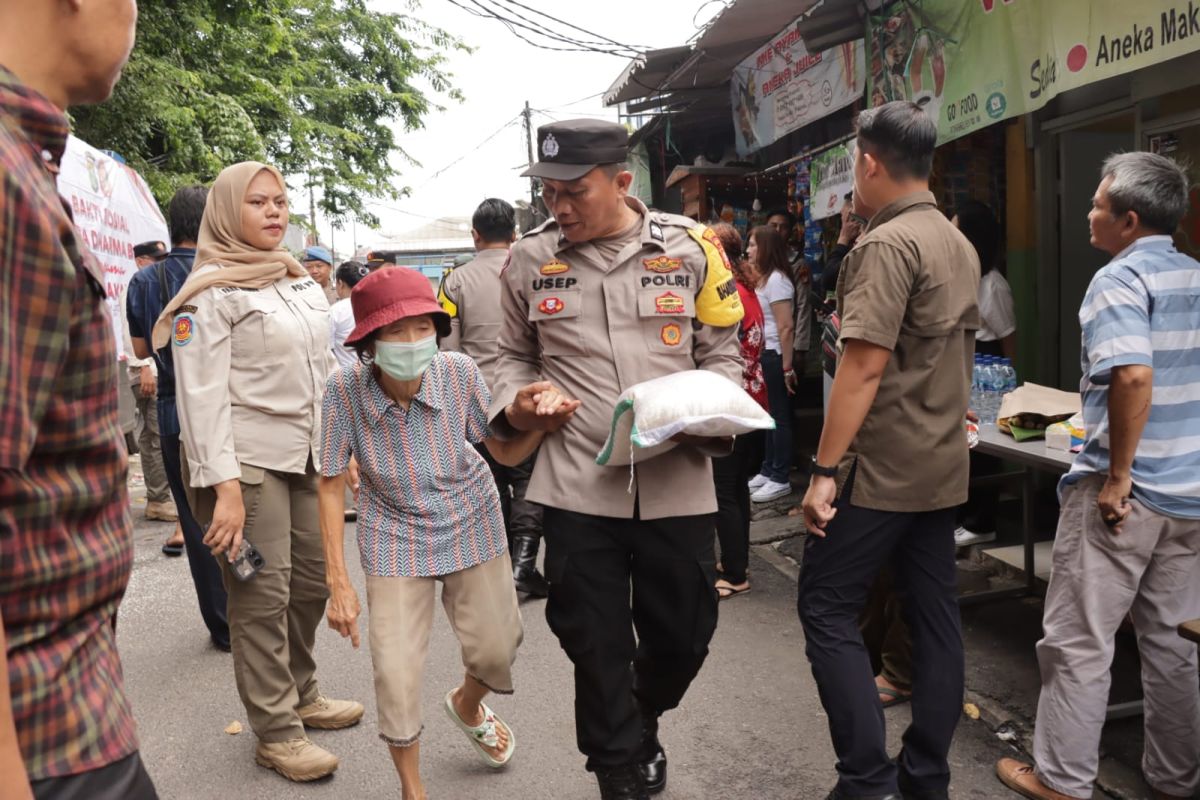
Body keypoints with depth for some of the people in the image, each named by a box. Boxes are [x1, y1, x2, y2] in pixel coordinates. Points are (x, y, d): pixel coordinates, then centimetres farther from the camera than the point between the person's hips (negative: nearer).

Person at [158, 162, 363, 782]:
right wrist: (224, 486, -19)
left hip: (306, 458, 7)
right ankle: (275, 732, 13)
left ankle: (301, 695, 31)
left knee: (312, 582, 11)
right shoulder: (211, 291, -7)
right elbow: (201, 395, -13)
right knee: (263, 598, 0)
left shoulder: (302, 283, 15)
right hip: (247, 462, -7)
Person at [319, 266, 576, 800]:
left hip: (471, 525, 2)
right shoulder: (345, 390, -23)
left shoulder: (460, 373, -22)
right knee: (395, 674, -4)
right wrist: (338, 582, -11)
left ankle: (467, 705, 50)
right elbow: (332, 485, -11)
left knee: (496, 653, 11)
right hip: (396, 538, -1)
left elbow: (506, 452, -8)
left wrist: (543, 421, -30)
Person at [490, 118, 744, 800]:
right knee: (597, 646, 10)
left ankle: (642, 720, 48)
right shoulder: (531, 258, 4)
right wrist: (514, 402, -4)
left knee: (683, 634, 14)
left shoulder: (689, 247, 1)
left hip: (678, 482, 0)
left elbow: (723, 352, 7)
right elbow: (516, 354, 16)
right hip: (577, 485, 0)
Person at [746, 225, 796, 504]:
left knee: (780, 416, -2)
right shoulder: (764, 279, 16)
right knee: (771, 414, 14)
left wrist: (786, 367, -21)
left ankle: (780, 480, 5)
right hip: (764, 354, 9)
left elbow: (786, 327, -20)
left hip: (775, 355, -9)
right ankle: (768, 471, 23)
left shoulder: (776, 279, -14)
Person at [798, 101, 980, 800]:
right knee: (935, 612, 11)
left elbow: (864, 365, -21)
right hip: (944, 466, 9)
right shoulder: (960, 245, 13)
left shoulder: (887, 243, -15)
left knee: (827, 608, 0)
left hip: (882, 466, -9)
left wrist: (824, 469, -19)